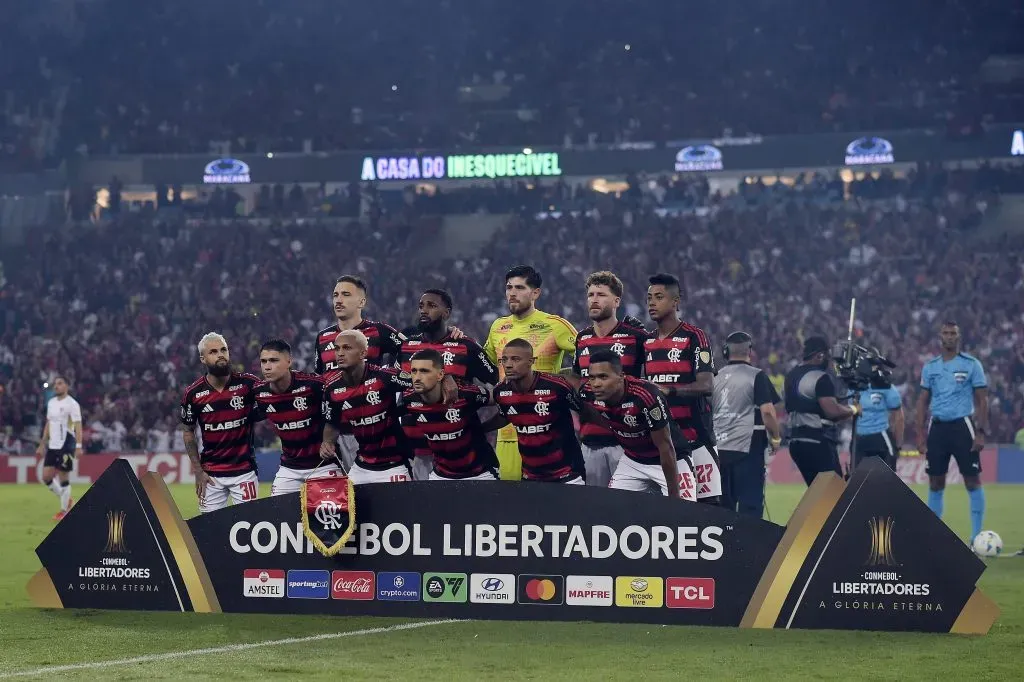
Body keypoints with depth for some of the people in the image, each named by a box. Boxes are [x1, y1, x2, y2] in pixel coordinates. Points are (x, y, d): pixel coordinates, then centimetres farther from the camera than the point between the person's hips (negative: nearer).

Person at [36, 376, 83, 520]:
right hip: (52, 445, 7)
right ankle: (66, 501, 21)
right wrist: (42, 445, 18)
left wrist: (78, 446, -24)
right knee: (46, 477, 3)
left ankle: (64, 510, 7)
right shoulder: (51, 403, 12)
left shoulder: (72, 404, -10)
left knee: (63, 478, -4)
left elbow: (78, 426, -15)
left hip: (66, 445, -7)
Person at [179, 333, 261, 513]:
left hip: (244, 470, -1)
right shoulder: (193, 393, -3)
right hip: (210, 474, 1)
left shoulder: (247, 383, -6)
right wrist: (198, 471, 2)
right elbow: (188, 432, 7)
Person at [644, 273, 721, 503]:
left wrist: (670, 391, -29)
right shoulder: (647, 342, 16)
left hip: (693, 436, -6)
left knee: (708, 501, -8)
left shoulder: (693, 337, -6)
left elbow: (706, 385, -16)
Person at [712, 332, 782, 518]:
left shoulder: (716, 378, 11)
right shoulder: (757, 376, -5)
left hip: (718, 449, 5)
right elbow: (767, 411, -12)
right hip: (747, 447, -5)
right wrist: (776, 438, 1)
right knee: (750, 502, -6)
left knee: (724, 504, 12)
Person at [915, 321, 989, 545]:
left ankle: (976, 535, -2)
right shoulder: (930, 366, 10)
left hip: (962, 426, -3)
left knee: (972, 480, -5)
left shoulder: (971, 364, 0)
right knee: (935, 482, 6)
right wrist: (920, 432, 5)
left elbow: (982, 400, -1)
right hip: (937, 427, 4)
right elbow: (923, 400, 13)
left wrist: (981, 432, -9)